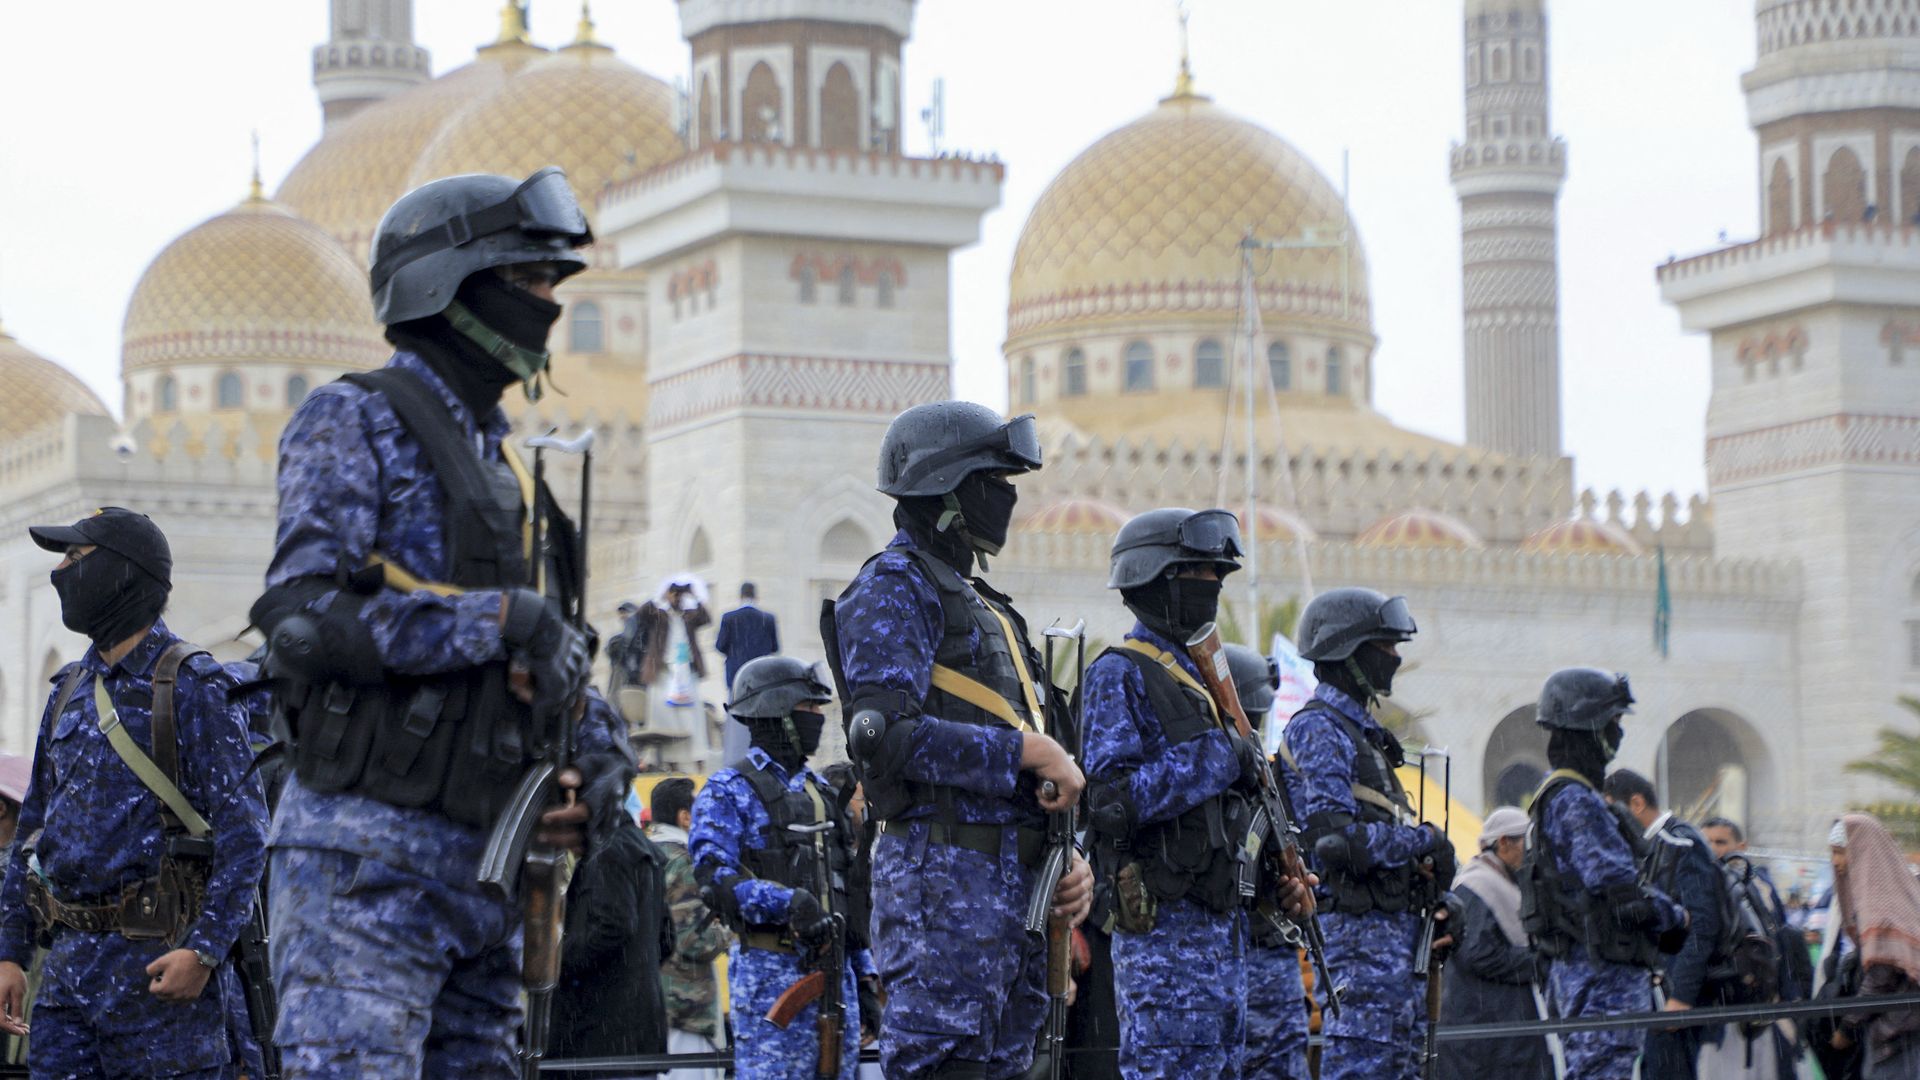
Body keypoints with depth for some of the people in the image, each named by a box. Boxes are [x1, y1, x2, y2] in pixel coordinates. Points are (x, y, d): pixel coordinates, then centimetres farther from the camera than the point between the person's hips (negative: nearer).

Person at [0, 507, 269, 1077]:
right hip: (70, 961, 7)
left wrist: (205, 950, -20)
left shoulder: (191, 687, -6)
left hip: (159, 961, -7)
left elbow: (244, 831, -11)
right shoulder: (70, 692, 16)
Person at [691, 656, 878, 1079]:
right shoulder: (729, 792, -2)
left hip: (834, 973, 7)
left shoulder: (821, 792, 20)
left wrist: (865, 977, 16)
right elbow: (715, 879, -16)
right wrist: (788, 903, -29)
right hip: (772, 970, -7)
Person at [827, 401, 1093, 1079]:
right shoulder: (894, 590, -6)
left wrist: (1069, 857, 10)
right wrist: (1029, 751, -16)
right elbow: (886, 736, -20)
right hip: (943, 873, -10)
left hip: (1015, 885, 10)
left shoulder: (986, 607, 24)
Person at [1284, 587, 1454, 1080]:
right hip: (1361, 928, -10)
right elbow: (1336, 837, -21)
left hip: (1395, 924, 10)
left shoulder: (1362, 729, 21)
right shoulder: (1321, 730, -11)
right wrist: (1424, 840, -11)